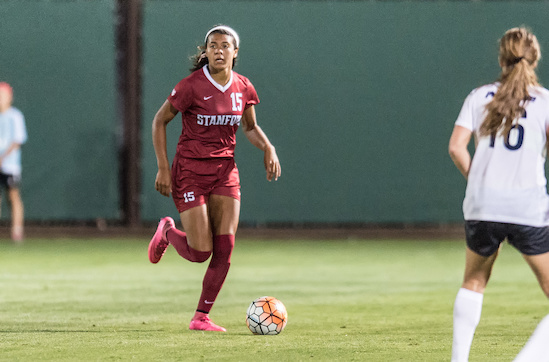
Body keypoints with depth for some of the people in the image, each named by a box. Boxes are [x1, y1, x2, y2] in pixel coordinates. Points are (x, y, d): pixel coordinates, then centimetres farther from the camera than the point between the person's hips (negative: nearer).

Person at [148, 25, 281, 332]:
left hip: (225, 171, 4)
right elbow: (160, 121, -5)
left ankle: (202, 317, 6)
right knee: (200, 252, -8)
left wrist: (268, 147, -3)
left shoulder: (243, 88, 1)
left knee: (225, 248, -7)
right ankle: (167, 231, 27)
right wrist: (163, 167, -10)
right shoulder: (192, 86, -14)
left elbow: (250, 127, 17)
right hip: (190, 171, -4)